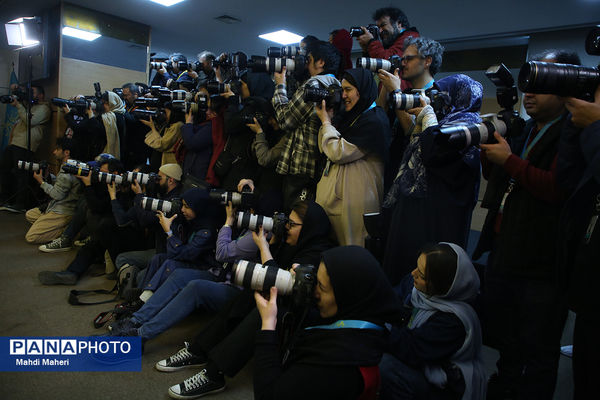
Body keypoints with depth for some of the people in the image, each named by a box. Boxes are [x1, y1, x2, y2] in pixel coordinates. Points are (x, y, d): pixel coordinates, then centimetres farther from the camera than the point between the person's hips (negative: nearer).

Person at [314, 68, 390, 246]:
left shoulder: (374, 121, -13)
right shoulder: (350, 116, 15)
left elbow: (338, 153, -17)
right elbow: (325, 150, 14)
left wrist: (326, 121, -5)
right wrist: (327, 119, 5)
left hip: (355, 199, -9)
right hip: (337, 195, 9)